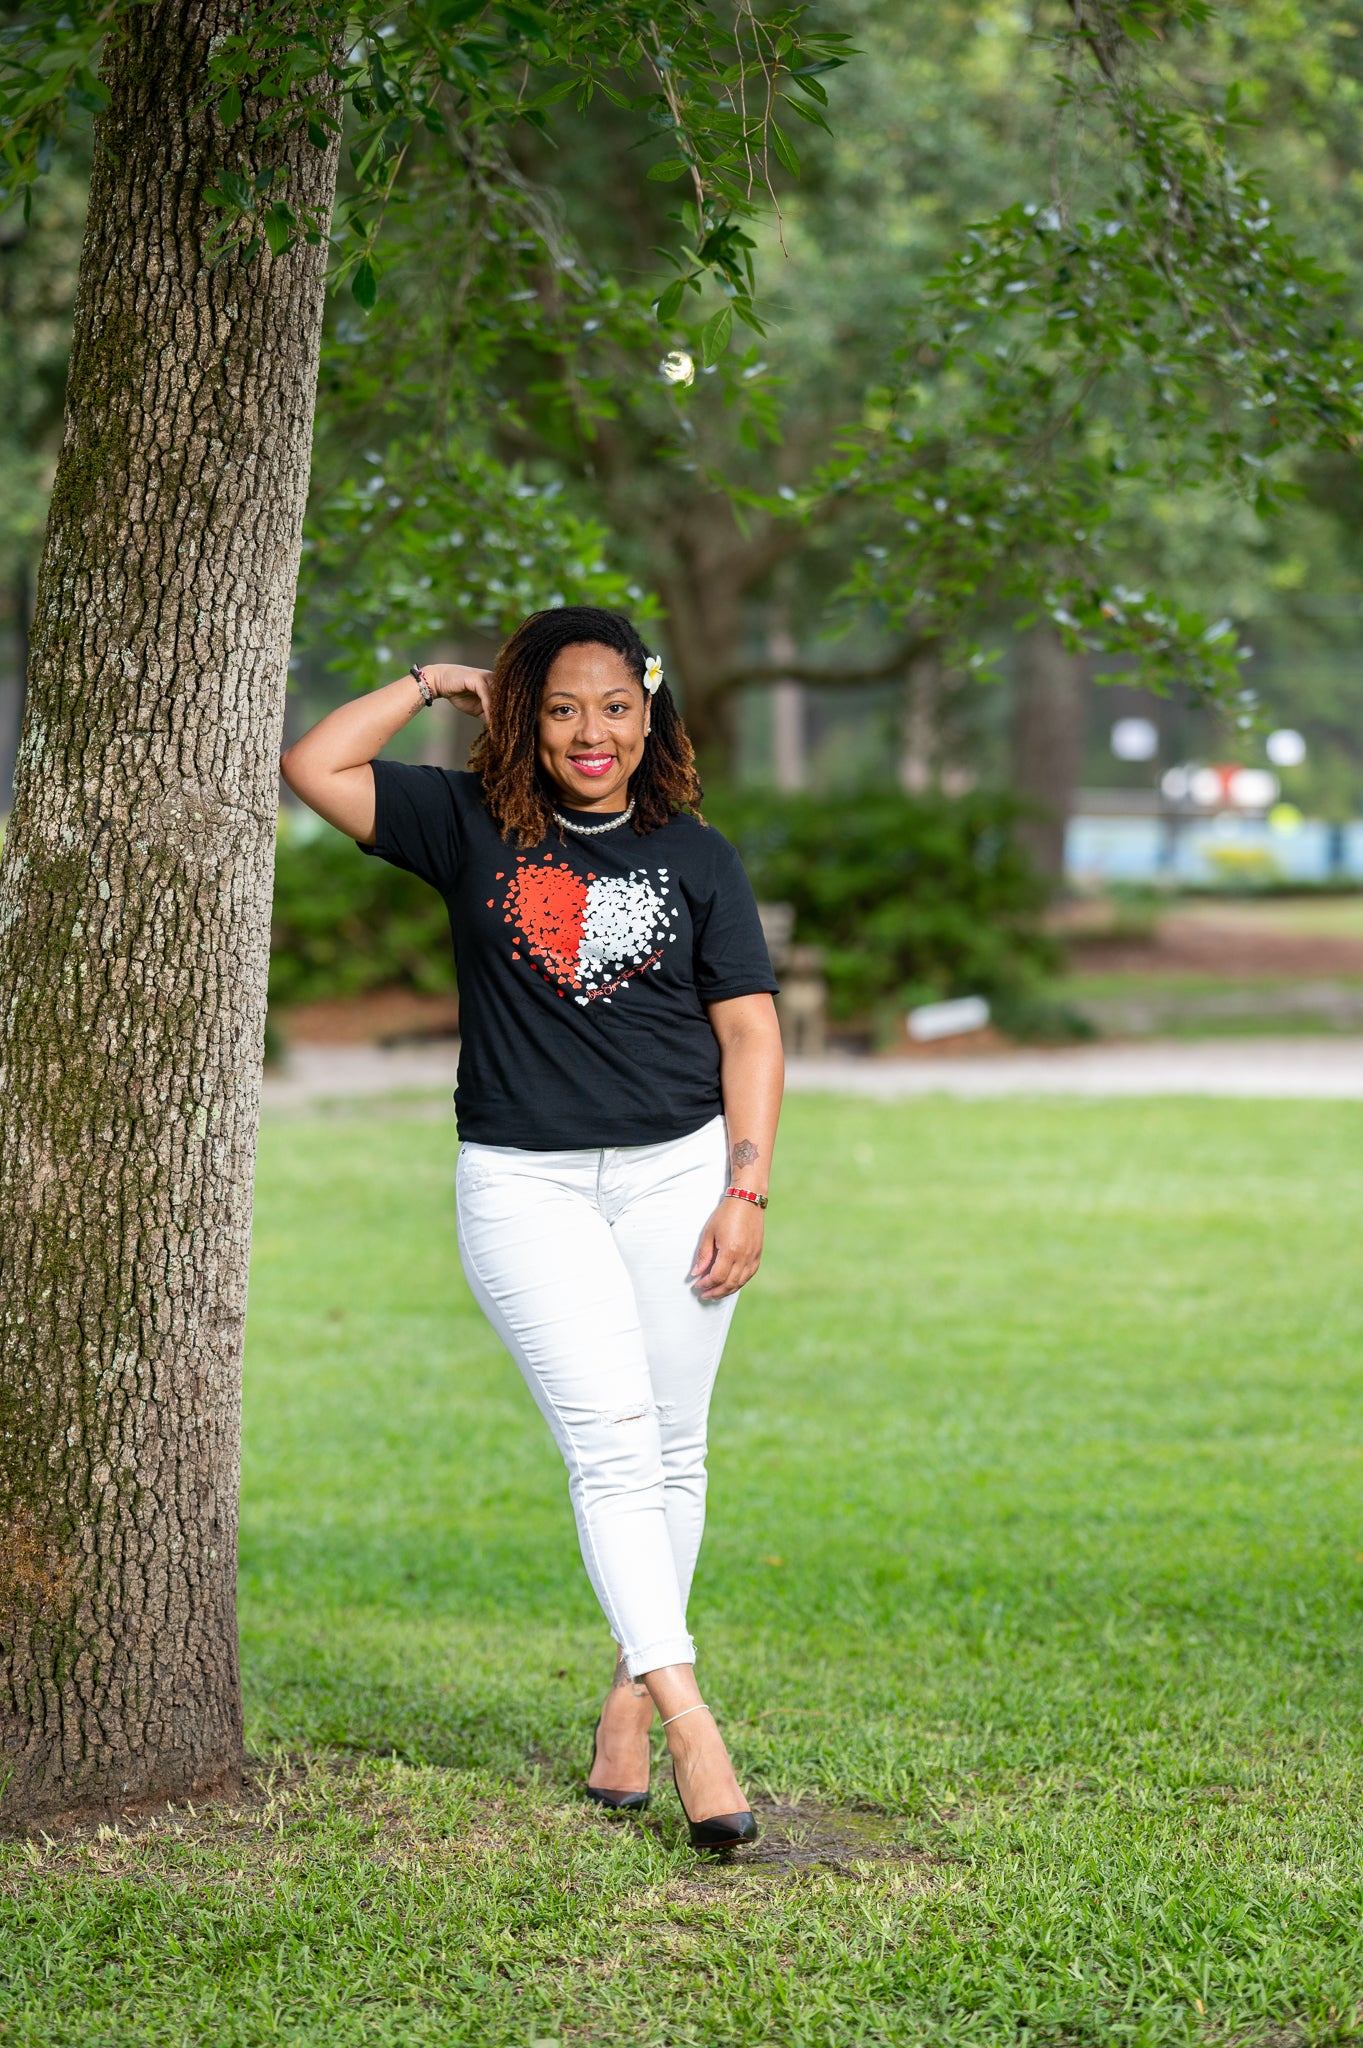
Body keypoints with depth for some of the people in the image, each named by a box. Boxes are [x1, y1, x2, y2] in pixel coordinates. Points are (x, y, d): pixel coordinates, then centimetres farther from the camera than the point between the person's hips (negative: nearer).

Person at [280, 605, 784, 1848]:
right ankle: (691, 1719, -20)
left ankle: (631, 1696, 19)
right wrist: (432, 684, 4)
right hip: (525, 1183, -2)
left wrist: (747, 1192, -3)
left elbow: (749, 1030, 5)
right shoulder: (471, 827, 6)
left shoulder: (695, 856, 6)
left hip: (677, 1169, 2)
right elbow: (314, 769, -1)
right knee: (609, 1441, -13)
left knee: (672, 1448, 5)